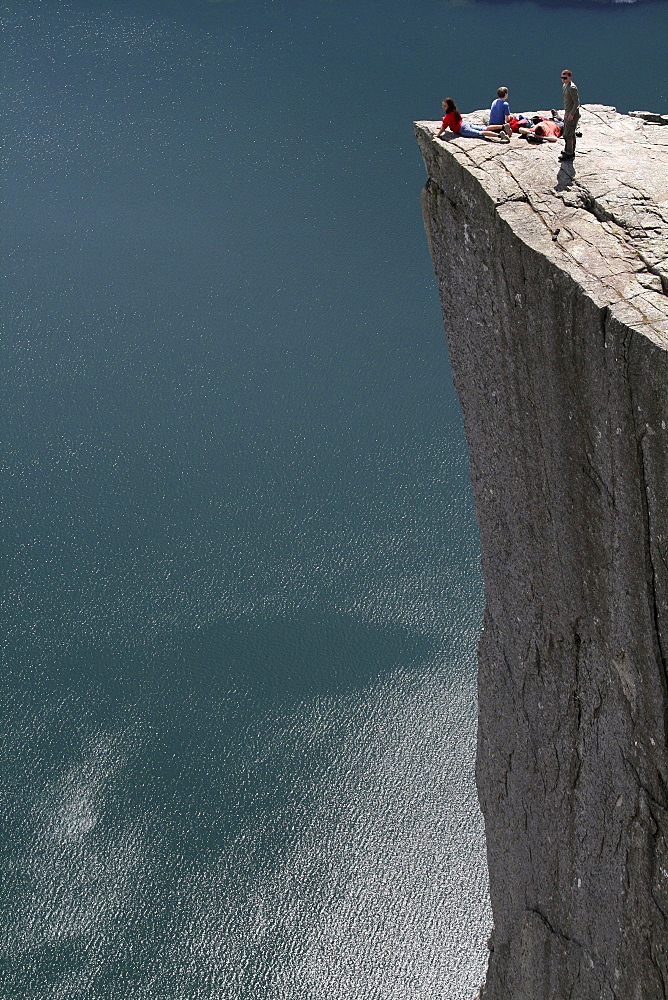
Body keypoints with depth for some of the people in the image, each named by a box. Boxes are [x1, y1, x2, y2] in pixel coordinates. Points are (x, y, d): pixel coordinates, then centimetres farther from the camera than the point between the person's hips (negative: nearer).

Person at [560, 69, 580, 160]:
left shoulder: (572, 88, -19)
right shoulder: (564, 86, 11)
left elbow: (576, 102, -20)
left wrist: (572, 114, -22)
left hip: (573, 114, -10)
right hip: (567, 113, 10)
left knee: (568, 134, -8)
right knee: (571, 134, 17)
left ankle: (569, 154, -2)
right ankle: (571, 152, 26)